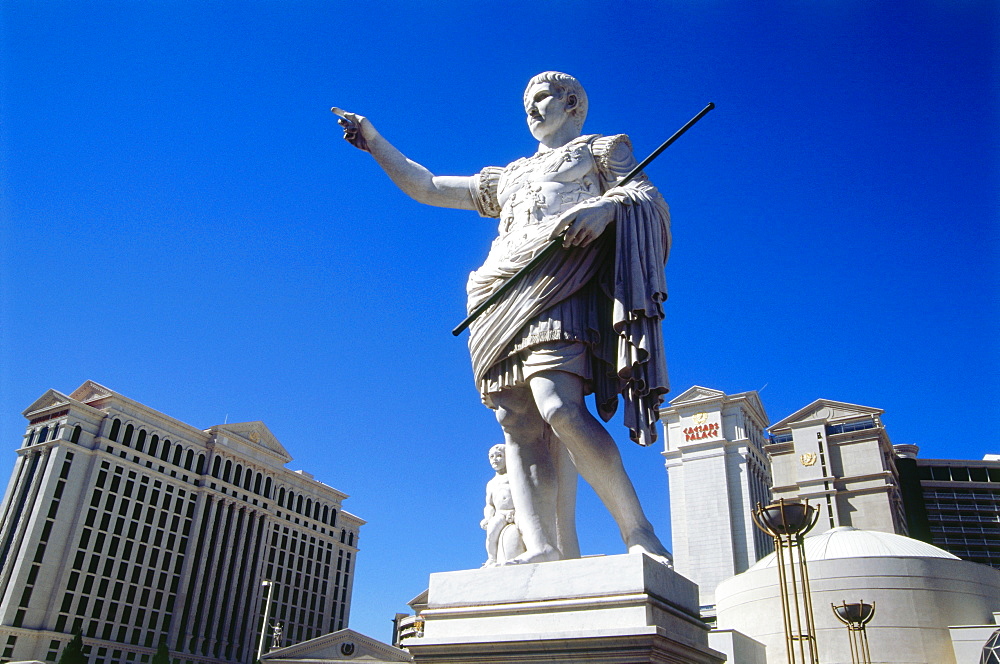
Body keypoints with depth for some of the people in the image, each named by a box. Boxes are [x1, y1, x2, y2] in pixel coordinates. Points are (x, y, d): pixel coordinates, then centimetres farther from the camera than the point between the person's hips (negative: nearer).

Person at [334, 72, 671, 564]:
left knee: (559, 408, -27)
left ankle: (640, 537, -22)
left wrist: (606, 207, -15)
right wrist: (373, 141, 31)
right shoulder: (508, 177, 37)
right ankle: (540, 548, -23)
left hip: (558, 283, -6)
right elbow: (426, 187, 38)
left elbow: (646, 196, 7)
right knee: (518, 426, -14)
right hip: (505, 298, 6)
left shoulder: (603, 149, 25)